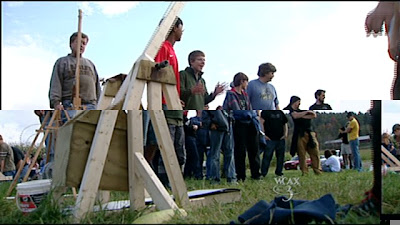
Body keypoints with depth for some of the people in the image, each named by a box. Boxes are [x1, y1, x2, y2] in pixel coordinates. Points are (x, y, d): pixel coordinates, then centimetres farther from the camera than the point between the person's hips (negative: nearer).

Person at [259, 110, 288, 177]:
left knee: (280, 156, 8)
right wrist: (263, 135, -16)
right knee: (267, 156, -6)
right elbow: (261, 122, -10)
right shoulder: (265, 112, 0)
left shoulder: (280, 112, 16)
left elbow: (285, 124, 21)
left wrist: (285, 134, 7)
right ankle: (263, 173, -2)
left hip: (280, 139, 5)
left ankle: (279, 172, 20)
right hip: (270, 139, -5)